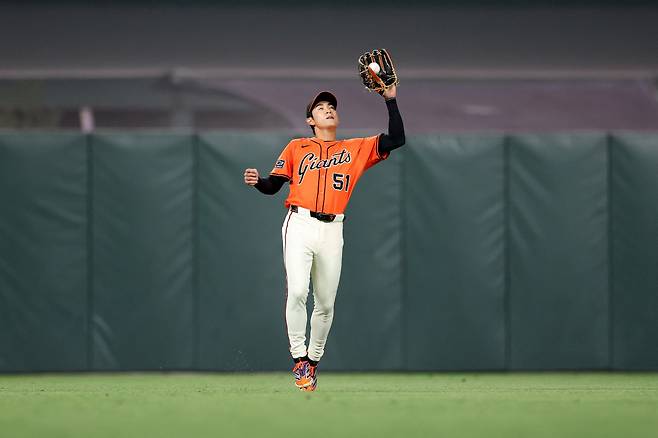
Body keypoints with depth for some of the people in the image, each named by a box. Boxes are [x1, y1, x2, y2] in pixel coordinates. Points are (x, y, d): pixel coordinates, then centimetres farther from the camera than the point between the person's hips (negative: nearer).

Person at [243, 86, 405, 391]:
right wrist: (257, 181, -13)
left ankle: (313, 360, 21)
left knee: (325, 303, 5)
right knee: (297, 291, -19)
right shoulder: (297, 147, 13)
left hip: (331, 231, 2)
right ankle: (299, 357, -10)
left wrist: (391, 100, 3)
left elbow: (397, 139, 8)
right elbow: (273, 185, 9)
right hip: (299, 225, -2)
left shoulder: (356, 149, 15)